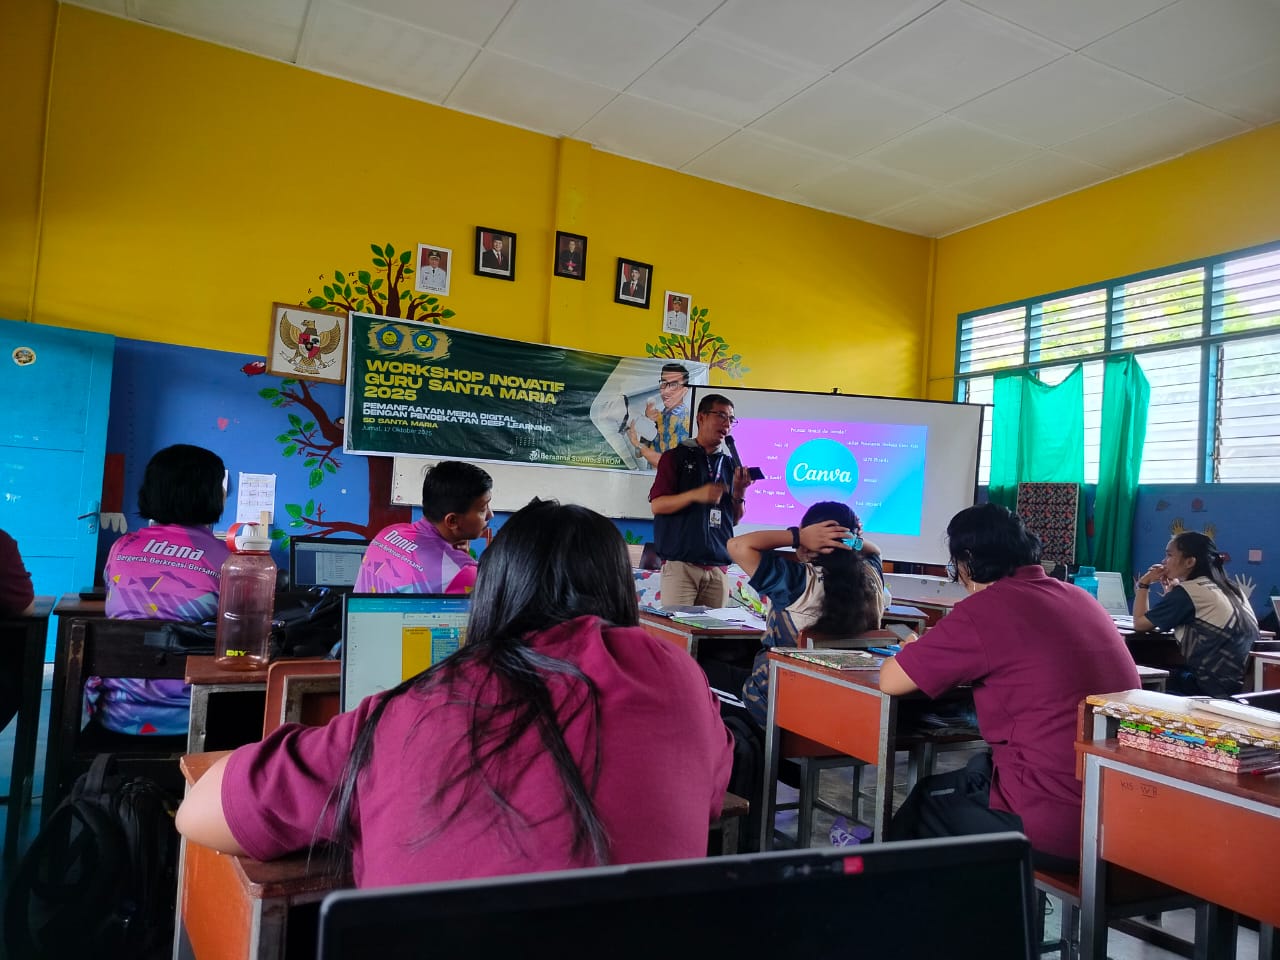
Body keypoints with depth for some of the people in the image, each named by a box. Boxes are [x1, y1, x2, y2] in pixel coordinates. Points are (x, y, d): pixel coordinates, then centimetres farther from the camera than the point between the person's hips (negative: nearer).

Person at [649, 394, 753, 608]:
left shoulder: (730, 464, 15)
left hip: (718, 568, 4)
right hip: (680, 564, -4)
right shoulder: (675, 457, 5)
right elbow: (657, 505, -4)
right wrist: (696, 495, -17)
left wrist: (739, 492, -3)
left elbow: (734, 519, 17)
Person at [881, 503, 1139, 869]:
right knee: (981, 767, 29)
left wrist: (923, 654, 13)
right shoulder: (1080, 598, 9)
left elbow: (890, 681, -8)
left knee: (926, 798, 19)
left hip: (1057, 828, -7)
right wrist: (936, 655, 24)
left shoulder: (985, 609, -14)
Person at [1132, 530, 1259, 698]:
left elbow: (1139, 623, -3)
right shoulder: (1228, 590, 14)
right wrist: (1171, 590, 18)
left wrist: (1143, 584, 9)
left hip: (1213, 689, -8)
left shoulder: (1188, 592, -12)